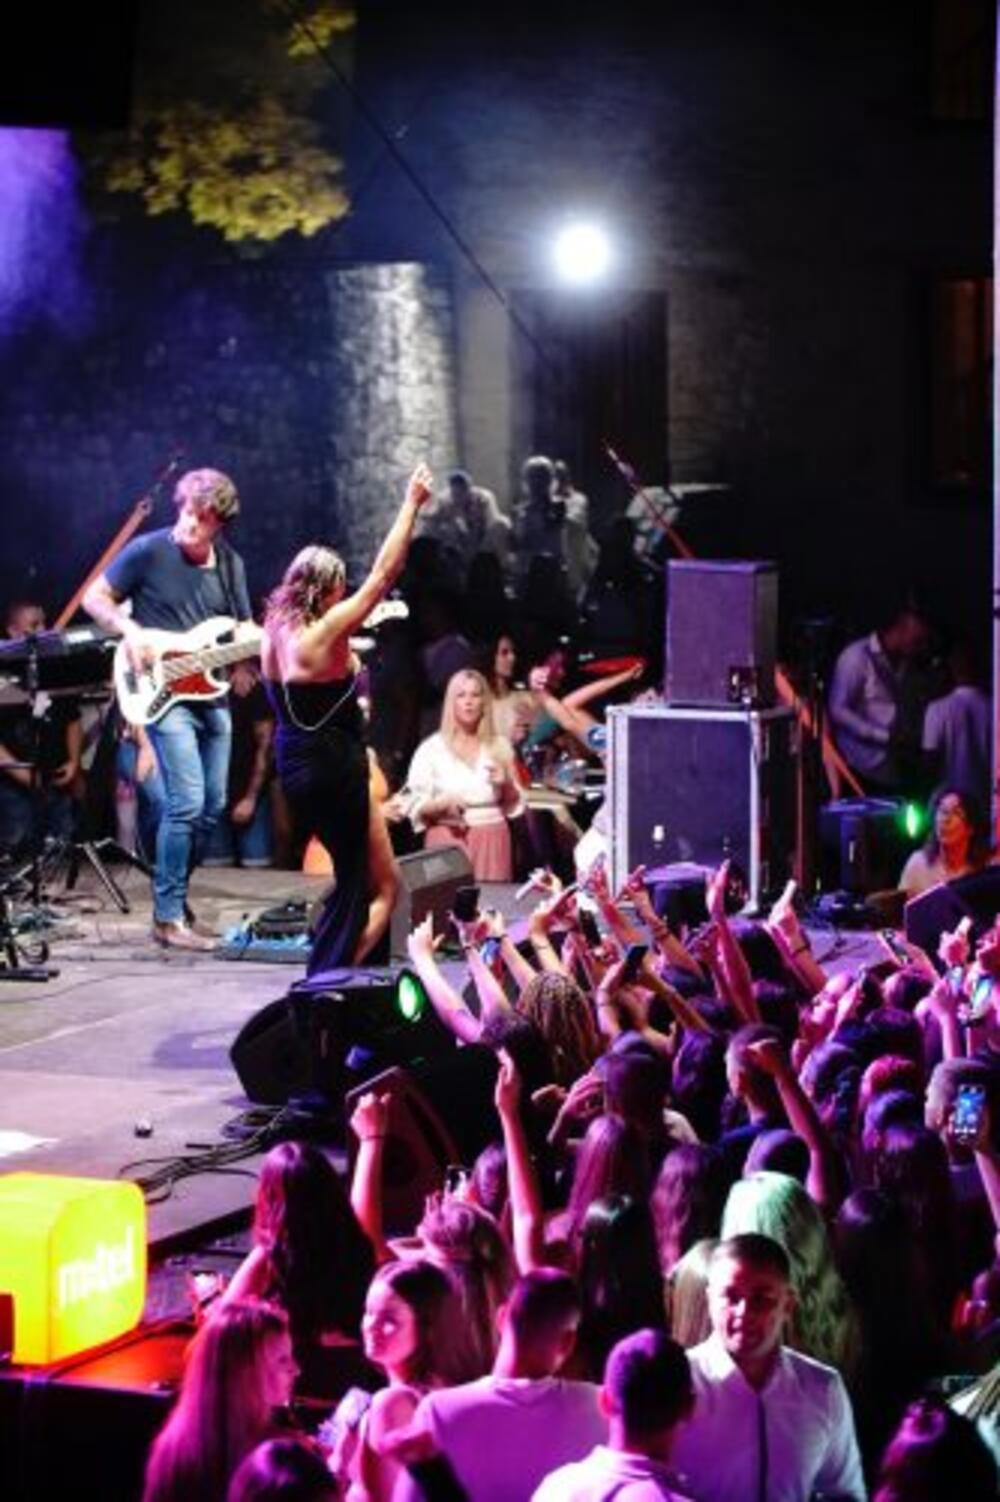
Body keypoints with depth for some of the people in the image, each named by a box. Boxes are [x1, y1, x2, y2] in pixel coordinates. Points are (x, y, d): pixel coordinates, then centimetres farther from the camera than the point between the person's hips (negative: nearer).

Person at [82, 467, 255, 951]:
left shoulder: (229, 564, 9)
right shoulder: (147, 551, -7)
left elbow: (243, 630, 13)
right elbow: (95, 598, -1)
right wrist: (130, 631, -16)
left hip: (211, 695, 7)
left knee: (213, 806, 9)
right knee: (187, 803, -16)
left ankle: (174, 897, 24)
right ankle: (168, 917, -10)